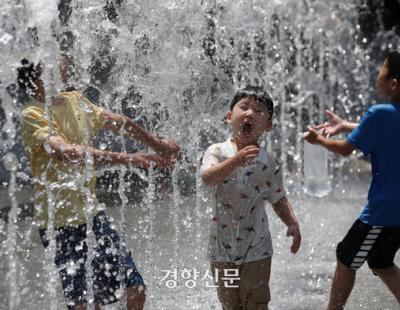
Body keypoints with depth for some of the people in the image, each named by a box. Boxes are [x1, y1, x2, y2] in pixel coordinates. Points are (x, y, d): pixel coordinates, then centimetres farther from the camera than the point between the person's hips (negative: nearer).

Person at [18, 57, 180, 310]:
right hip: (60, 221, -7)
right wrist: (125, 159, -36)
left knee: (136, 289, 5)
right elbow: (66, 152, -32)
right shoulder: (33, 116, -16)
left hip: (91, 211, 7)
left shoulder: (75, 100, 8)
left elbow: (117, 122, 20)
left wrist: (156, 144, 26)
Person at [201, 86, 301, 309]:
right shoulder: (218, 152, -6)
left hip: (256, 250, 0)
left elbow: (279, 200, 7)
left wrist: (293, 223, -10)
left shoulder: (269, 163, -2)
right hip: (223, 248, 0)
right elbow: (207, 178, -26)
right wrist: (235, 161, -40)